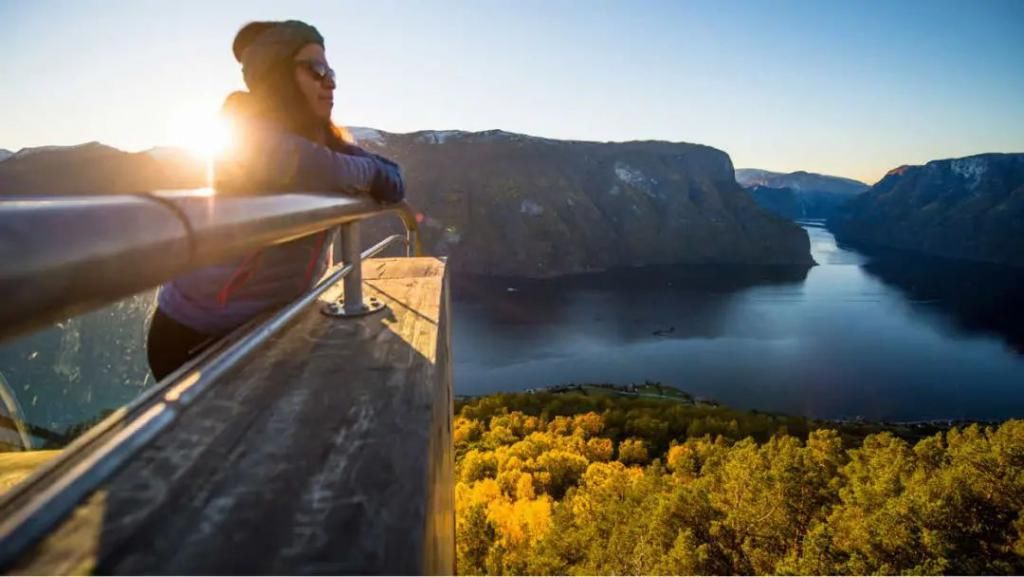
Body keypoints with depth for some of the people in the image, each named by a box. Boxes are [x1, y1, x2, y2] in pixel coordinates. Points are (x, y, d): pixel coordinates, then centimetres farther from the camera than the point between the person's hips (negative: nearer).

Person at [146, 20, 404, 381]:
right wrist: (367, 169, -12)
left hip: (265, 326, 7)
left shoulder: (326, 142, 4)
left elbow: (392, 183, -3)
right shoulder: (248, 133, -17)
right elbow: (318, 169, -31)